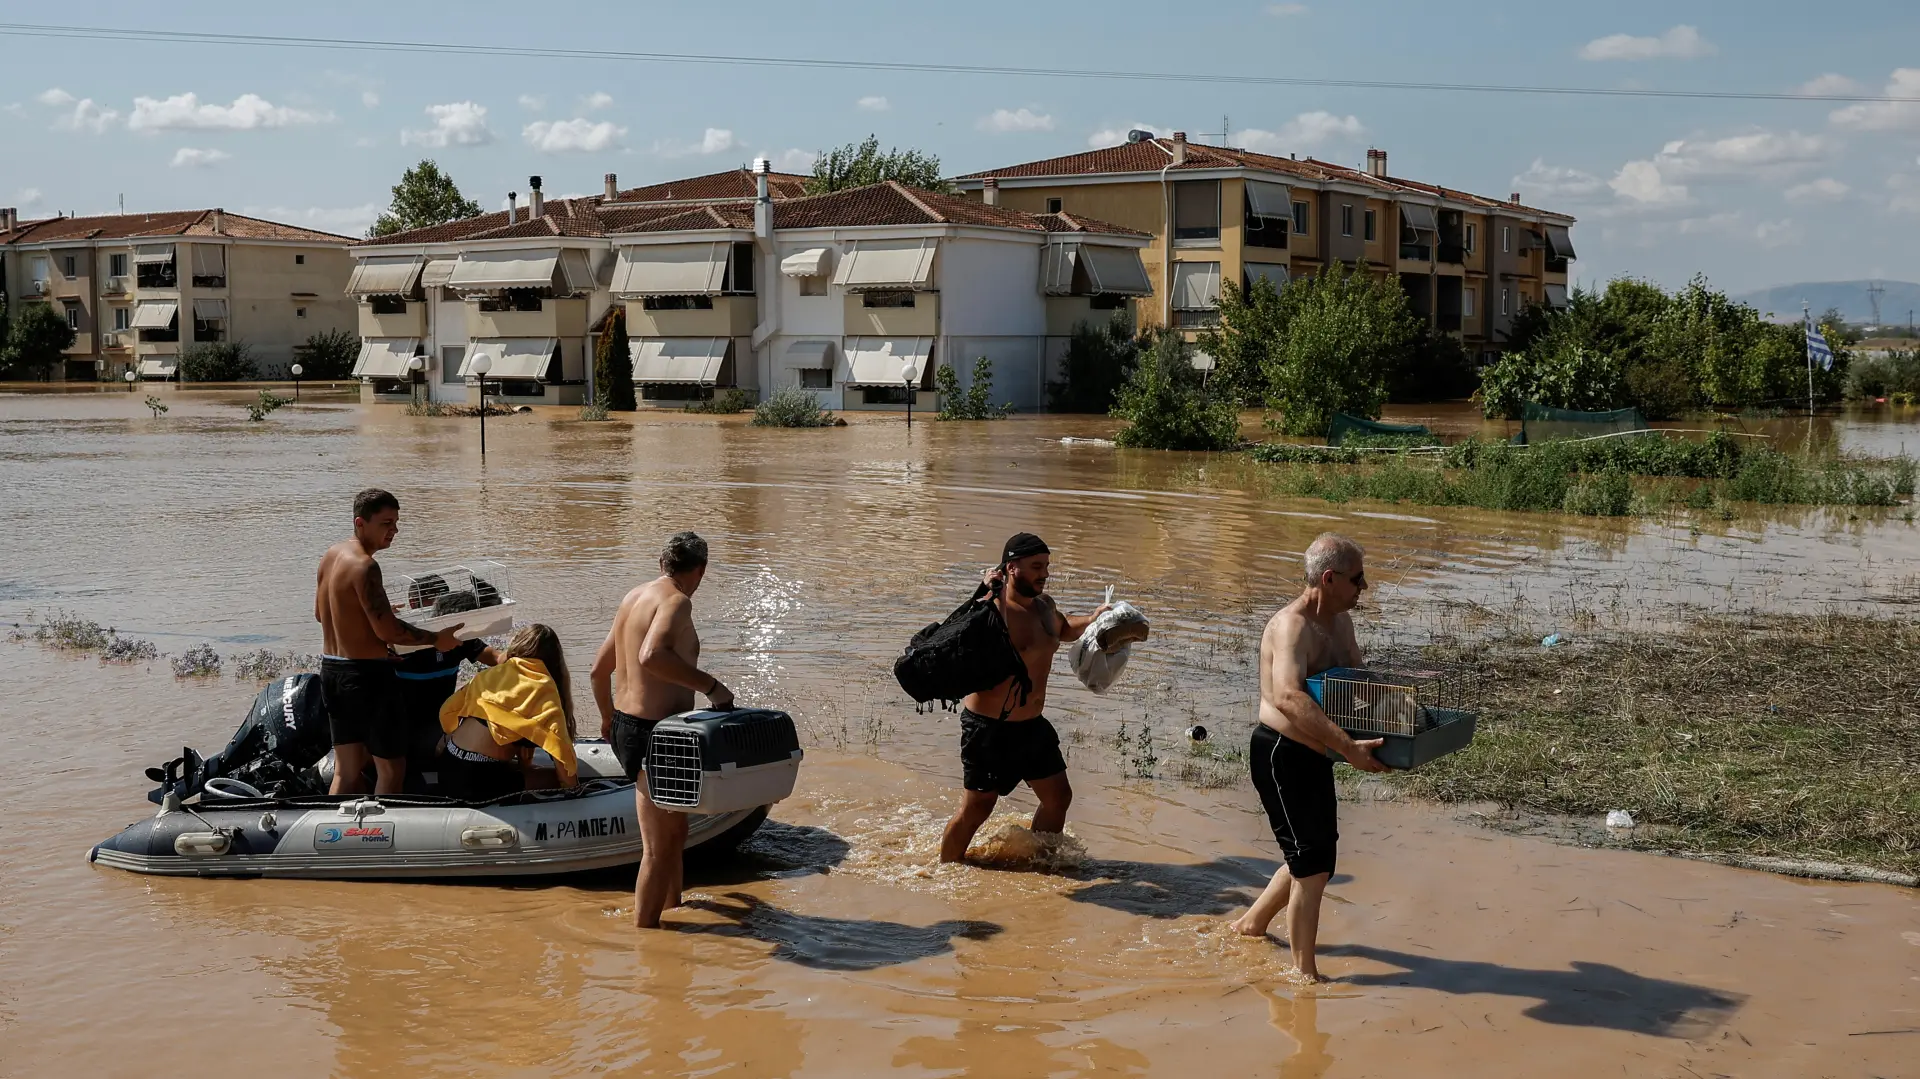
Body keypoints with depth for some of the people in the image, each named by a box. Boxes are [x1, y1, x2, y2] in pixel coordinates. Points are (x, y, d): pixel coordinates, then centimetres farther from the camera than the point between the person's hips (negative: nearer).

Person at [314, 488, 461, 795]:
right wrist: (437, 639, -11)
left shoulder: (331, 555, 8)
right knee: (392, 769, 2)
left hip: (332, 669, 9)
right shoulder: (364, 566, -20)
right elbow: (387, 631, -22)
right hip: (366, 674, -9)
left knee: (346, 770, 16)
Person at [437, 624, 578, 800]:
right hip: (481, 781, -7)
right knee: (560, 779, 8)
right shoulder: (542, 687, -2)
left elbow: (447, 711, 19)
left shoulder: (492, 673, 14)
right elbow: (557, 743, -9)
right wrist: (569, 786, 3)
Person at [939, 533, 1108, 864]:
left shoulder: (1045, 605, 6)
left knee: (1058, 796, 15)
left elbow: (1063, 630, 29)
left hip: (1032, 724, 8)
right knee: (976, 807, -1)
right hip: (990, 727, -8)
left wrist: (1091, 620, 10)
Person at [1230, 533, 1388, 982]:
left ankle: (1252, 923, 41)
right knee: (1314, 864, -5)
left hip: (1314, 756, 10)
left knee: (1315, 854, 21)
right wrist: (1349, 747, -44)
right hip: (1282, 755, -10)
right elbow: (1288, 698, -39)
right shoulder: (1292, 626, -23)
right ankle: (1304, 974, 6)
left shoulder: (1341, 621, 8)